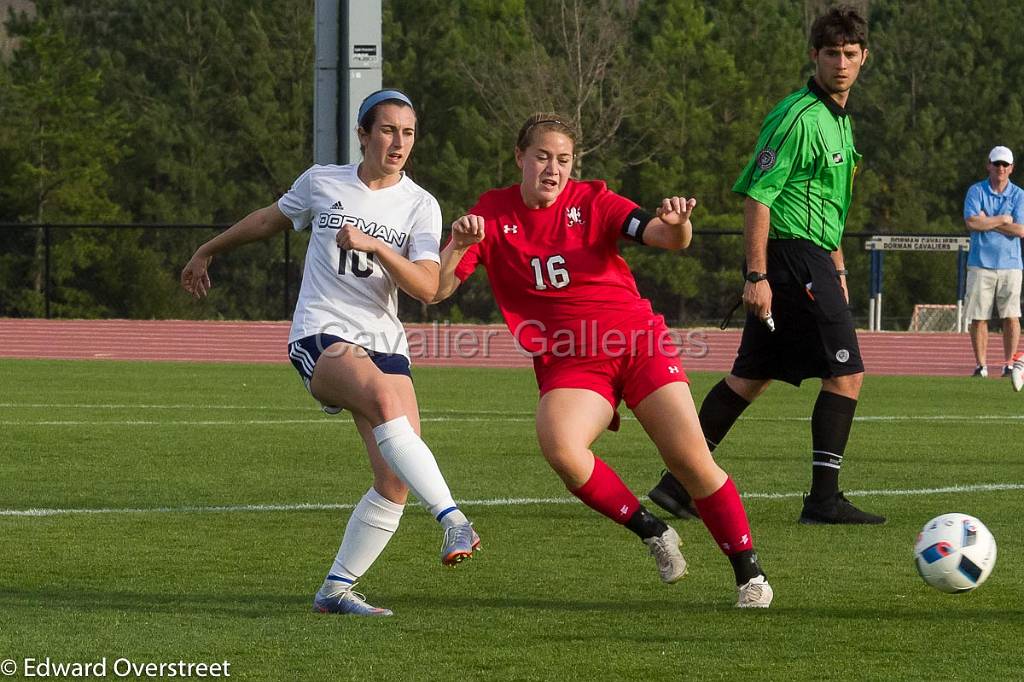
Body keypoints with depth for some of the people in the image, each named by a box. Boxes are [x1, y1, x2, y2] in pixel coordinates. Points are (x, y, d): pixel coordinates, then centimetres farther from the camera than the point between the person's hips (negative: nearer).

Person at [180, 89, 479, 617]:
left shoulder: (420, 206, 5)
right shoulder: (322, 183, 7)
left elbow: (427, 288, -8)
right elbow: (269, 220, 27)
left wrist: (375, 245, -20)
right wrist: (207, 252, 37)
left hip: (384, 344, 3)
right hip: (320, 337, -3)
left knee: (395, 482, -12)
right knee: (385, 398, -36)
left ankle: (336, 589, 3)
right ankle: (453, 521, -44)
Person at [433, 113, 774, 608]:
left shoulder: (592, 202, 0)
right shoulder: (492, 214, 1)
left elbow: (668, 239, -10)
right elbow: (438, 290, -4)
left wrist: (677, 223, -34)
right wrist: (458, 245, -24)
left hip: (638, 344, 0)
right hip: (567, 362, 0)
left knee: (691, 461, -10)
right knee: (560, 448, -30)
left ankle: (749, 573, 6)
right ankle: (649, 530, -8)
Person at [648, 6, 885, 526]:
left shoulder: (839, 120, 17)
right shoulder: (799, 117, -14)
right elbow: (757, 195, -18)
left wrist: (837, 269, 27)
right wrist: (756, 274, -22)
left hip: (810, 256, 10)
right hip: (793, 256, -10)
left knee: (751, 376, 11)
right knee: (846, 373, -8)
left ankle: (679, 482, 14)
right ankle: (824, 498, -5)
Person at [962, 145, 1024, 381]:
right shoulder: (976, 191, 4)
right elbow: (972, 223, -11)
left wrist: (987, 223, -7)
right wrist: (1002, 220, -5)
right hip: (981, 264, -1)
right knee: (979, 317, -2)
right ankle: (981, 364, 5)